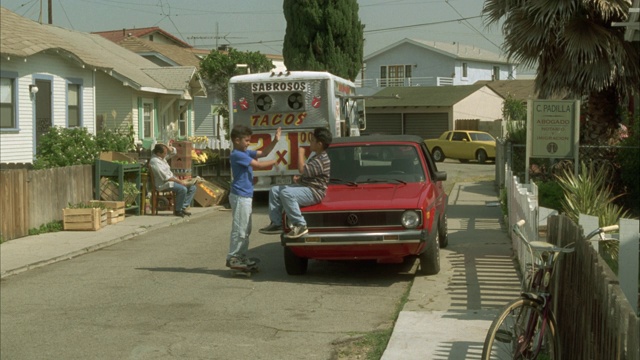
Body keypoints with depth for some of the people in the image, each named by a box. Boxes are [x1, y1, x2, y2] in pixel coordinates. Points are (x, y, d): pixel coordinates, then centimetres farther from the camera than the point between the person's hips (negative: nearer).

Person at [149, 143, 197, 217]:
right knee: (183, 189, -32)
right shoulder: (155, 161, -18)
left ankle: (183, 207, -5)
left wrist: (169, 147, 0)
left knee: (192, 187, -1)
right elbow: (165, 177, -22)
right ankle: (177, 210, -15)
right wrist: (180, 181, -21)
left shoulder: (162, 157, 10)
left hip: (172, 180, 10)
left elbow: (173, 152, 23)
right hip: (163, 184, -10)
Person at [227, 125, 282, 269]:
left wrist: (275, 141, 5)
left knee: (246, 230, 15)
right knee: (239, 229, -7)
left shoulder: (246, 153, 12)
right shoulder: (237, 155, -17)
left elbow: (263, 153, 16)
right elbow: (258, 165, -21)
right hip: (240, 196, -10)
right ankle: (232, 258, -2)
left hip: (246, 196, 10)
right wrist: (276, 161, -12)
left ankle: (242, 256, 22)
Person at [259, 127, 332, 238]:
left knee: (286, 193, -34)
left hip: (314, 192, -11)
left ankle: (300, 225, -29)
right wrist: (299, 177, 9)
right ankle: (276, 223, 3)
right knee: (275, 190, 8)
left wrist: (301, 153, -14)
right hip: (305, 186, 11)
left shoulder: (322, 160, -18)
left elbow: (303, 169, -28)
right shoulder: (316, 156, 17)